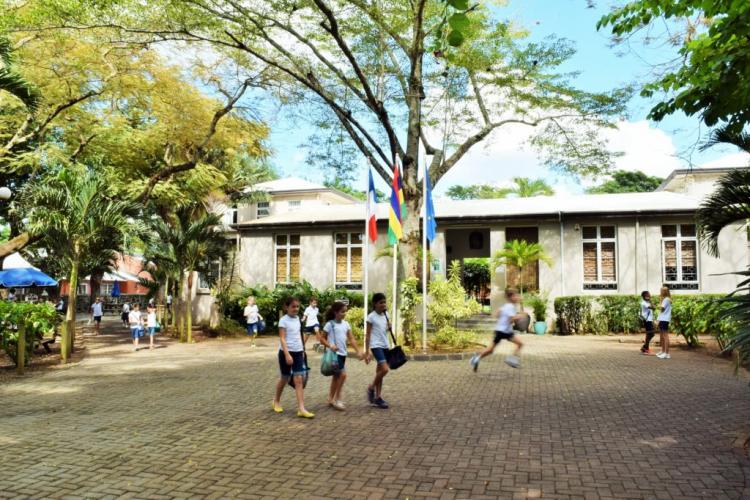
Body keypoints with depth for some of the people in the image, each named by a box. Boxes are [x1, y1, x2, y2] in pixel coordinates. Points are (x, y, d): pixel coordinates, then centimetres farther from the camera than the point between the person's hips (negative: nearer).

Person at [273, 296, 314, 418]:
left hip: (298, 352, 5)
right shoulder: (283, 320, -11)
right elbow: (282, 339, -16)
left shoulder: (297, 319, 9)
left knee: (299, 380, -4)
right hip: (286, 352, -5)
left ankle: (301, 409, -7)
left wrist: (302, 351, 17)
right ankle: (276, 401, 35)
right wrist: (287, 354, -24)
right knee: (284, 379, 10)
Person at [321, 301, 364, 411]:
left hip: (343, 353, 7)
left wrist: (358, 351, -5)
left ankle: (331, 399, 26)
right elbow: (321, 338, -6)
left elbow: (351, 339, 5)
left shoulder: (346, 324, 7)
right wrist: (330, 346, -23)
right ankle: (337, 400, -3)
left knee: (336, 376, 14)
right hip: (334, 353, -7)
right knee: (343, 374, -14)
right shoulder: (330, 324, -10)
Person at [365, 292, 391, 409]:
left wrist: (389, 327, -1)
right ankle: (371, 387, 4)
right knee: (384, 369, -18)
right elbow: (367, 335, -7)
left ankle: (378, 397, 13)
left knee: (379, 371, 8)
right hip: (376, 346, -6)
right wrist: (367, 352, -10)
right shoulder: (371, 317, -8)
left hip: (385, 346, 6)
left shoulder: (385, 316, 10)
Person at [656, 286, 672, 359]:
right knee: (661, 336, 17)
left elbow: (662, 308, -16)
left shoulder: (666, 299, -11)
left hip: (664, 320, -11)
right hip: (662, 319, 11)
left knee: (665, 336, -11)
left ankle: (667, 353, -12)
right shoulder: (664, 299, 20)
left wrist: (660, 300, -9)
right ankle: (663, 351, 25)